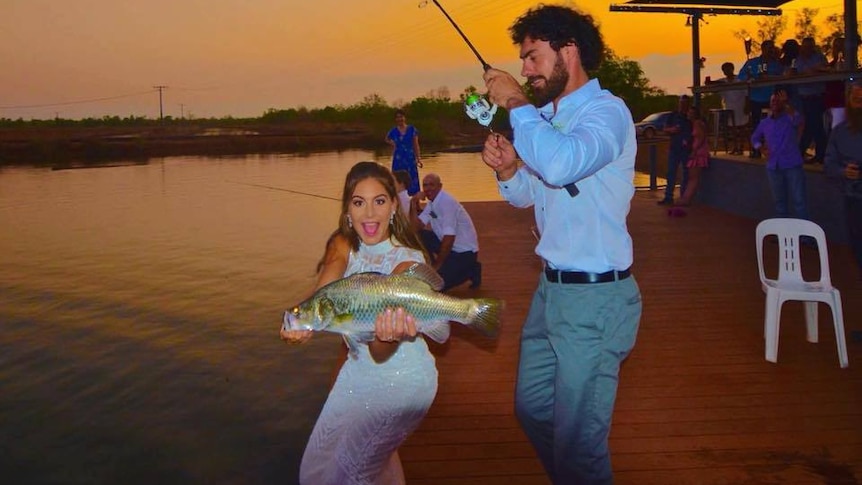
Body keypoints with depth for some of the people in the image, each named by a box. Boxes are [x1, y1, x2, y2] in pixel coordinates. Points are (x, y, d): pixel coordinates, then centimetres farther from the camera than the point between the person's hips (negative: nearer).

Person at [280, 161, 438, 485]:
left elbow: (380, 354, -33)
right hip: (358, 371, 7)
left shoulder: (408, 260, -22)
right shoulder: (343, 246, -6)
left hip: (403, 379, -6)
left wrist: (388, 336, -57)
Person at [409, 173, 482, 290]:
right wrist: (414, 205, -12)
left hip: (465, 251, -8)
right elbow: (417, 227, 0)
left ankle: (471, 271, 4)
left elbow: (449, 237, -25)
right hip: (450, 245, 8)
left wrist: (438, 264, -18)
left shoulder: (447, 202, -22)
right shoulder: (431, 203, 5)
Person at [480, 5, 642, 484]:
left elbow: (561, 164, -37)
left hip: (595, 297, -9)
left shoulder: (607, 111, -15)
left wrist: (515, 103, -23)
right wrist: (508, 170, 0)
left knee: (577, 441, -2)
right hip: (551, 287, 9)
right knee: (532, 407, 21)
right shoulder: (546, 116, 11)